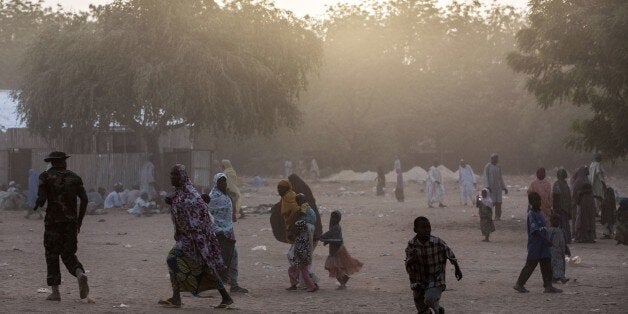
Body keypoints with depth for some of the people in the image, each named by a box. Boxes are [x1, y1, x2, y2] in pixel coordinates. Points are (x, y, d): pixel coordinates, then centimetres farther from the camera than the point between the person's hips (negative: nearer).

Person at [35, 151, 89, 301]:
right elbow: (84, 199, 2)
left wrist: (37, 207, 14)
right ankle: (80, 274, -19)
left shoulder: (46, 176, -1)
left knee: (52, 255, 7)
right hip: (71, 221, 3)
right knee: (69, 254, 11)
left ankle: (55, 291, 3)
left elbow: (41, 199, -10)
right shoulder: (74, 177, 8)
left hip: (53, 220, -3)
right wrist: (79, 221, 10)